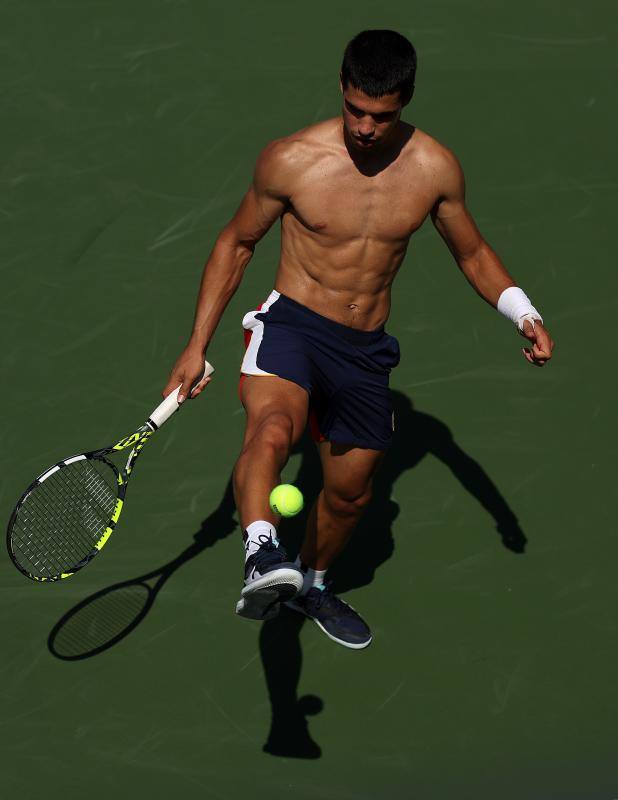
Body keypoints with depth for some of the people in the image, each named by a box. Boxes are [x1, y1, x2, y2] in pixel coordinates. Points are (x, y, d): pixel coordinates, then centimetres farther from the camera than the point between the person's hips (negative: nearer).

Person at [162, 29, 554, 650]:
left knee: (351, 492, 18)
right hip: (291, 325, -4)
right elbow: (236, 244, 3)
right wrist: (197, 345, 1)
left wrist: (522, 313, -6)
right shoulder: (291, 160, -12)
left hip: (365, 351, 4)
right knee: (272, 429, -37)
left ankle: (310, 581, 46)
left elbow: (472, 253, 12)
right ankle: (263, 556, -56)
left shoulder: (435, 169, -5)